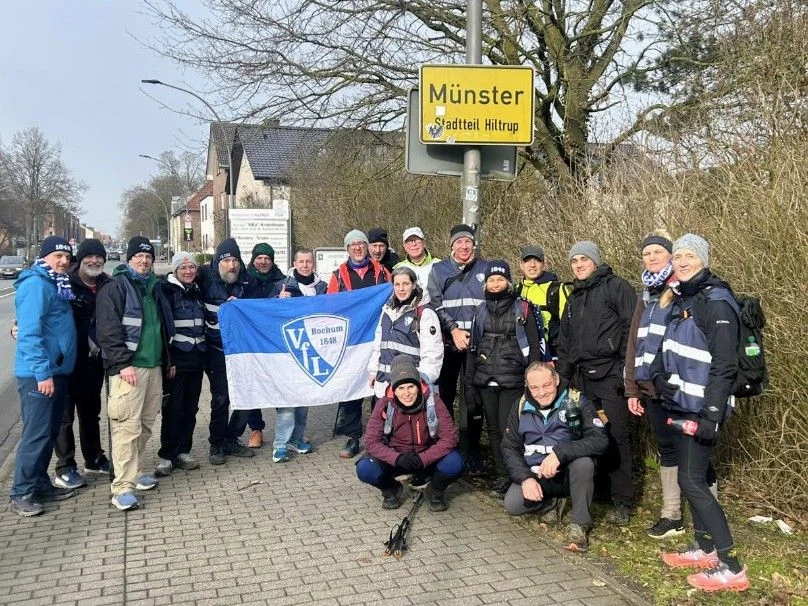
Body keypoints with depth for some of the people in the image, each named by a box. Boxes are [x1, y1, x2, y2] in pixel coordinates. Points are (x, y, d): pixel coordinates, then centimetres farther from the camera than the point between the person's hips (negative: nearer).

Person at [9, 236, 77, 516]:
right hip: (39, 374, -10)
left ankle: (40, 484, 26)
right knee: (36, 434, -5)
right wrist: (43, 372, -23)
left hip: (57, 371, 10)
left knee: (50, 432, 15)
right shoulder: (36, 284, -14)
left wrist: (55, 370, 17)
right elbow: (29, 333, -21)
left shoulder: (57, 284, 16)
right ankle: (21, 494, 4)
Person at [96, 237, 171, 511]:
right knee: (128, 426, -11)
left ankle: (133, 471, 25)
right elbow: (108, 331, -12)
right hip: (128, 367, -8)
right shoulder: (115, 288, -4)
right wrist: (123, 363, -18)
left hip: (154, 366, 8)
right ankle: (122, 488, -9)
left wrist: (167, 359, 24)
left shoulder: (152, 287, 20)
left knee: (145, 424, 11)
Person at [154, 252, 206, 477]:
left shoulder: (197, 291, 16)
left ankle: (183, 451, 17)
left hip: (196, 359, 6)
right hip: (176, 359, -6)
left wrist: (204, 356, 16)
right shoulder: (167, 290, -5)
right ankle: (166, 455, 4)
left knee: (190, 408, 8)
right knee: (173, 408, -4)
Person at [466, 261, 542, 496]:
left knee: (507, 428, -9)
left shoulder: (522, 309, 0)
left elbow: (534, 345, 0)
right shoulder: (481, 311, 13)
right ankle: (501, 474, 19)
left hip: (513, 380, -5)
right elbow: (473, 346, 16)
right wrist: (470, 378, 11)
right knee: (493, 429, 9)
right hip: (486, 380, 5)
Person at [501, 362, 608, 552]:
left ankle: (580, 524, -13)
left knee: (584, 461, -34)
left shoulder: (576, 401, -12)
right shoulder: (521, 408, -2)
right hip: (535, 475, 2)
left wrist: (560, 452, -34)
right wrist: (525, 478, -16)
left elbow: (600, 440, -23)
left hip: (568, 473, -2)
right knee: (512, 504, -23)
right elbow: (509, 447, 1)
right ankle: (551, 502, 10)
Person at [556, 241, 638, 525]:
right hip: (580, 377, 6)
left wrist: (625, 371, -14)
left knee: (615, 438, -3)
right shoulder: (573, 298, 22)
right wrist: (563, 376, 17)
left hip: (609, 376, -6)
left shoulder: (616, 287, 0)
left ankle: (622, 503, 6)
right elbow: (564, 341, 25)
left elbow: (632, 329, -9)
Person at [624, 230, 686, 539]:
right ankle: (671, 515, 20)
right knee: (666, 448, 12)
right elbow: (634, 344, 16)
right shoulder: (646, 297, 17)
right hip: (651, 387, 7)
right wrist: (632, 389, 11)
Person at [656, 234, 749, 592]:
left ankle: (731, 568, -2)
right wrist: (660, 376, 8)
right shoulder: (680, 300, 11)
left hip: (700, 408, -9)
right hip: (681, 404, 9)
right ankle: (704, 549, 26)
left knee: (691, 481, -8)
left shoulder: (716, 303, -15)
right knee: (692, 477, 14)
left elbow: (724, 366, -20)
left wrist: (712, 415, -23)